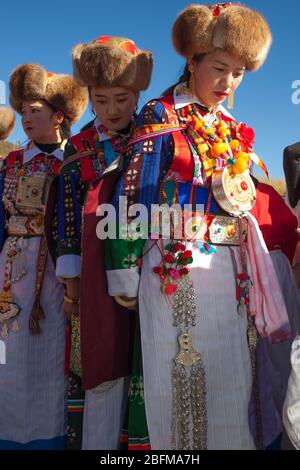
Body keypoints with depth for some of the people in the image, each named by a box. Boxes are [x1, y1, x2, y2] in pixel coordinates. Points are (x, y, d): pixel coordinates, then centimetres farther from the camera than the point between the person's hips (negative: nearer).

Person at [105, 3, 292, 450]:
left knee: (230, 377, 12)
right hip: (176, 269, -6)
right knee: (177, 373, 3)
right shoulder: (160, 118, -4)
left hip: (229, 269, 6)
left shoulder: (233, 130, 14)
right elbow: (132, 194, -10)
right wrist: (126, 270, -11)